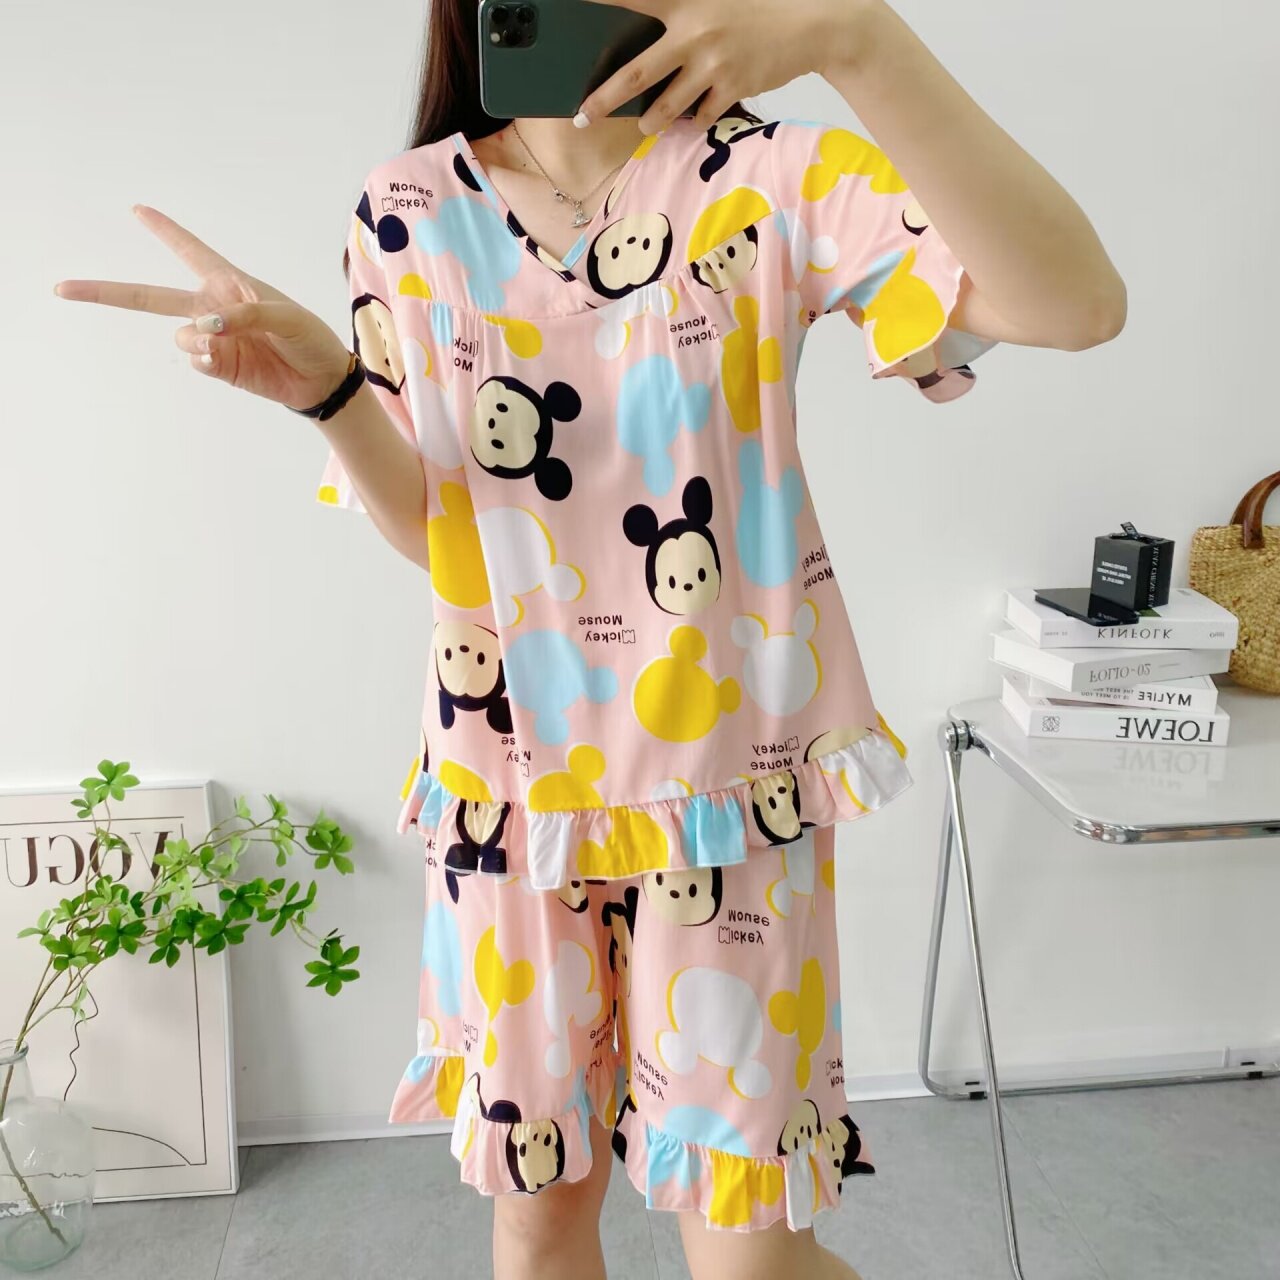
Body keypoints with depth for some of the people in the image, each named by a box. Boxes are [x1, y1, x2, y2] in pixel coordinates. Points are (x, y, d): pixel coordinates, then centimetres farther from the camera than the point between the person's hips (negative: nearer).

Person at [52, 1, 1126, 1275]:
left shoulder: (770, 176, -8)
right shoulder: (412, 211, 1)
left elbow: (1079, 303, -23)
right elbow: (433, 528, 1)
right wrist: (327, 389, -17)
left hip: (728, 780, -2)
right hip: (513, 780, 3)